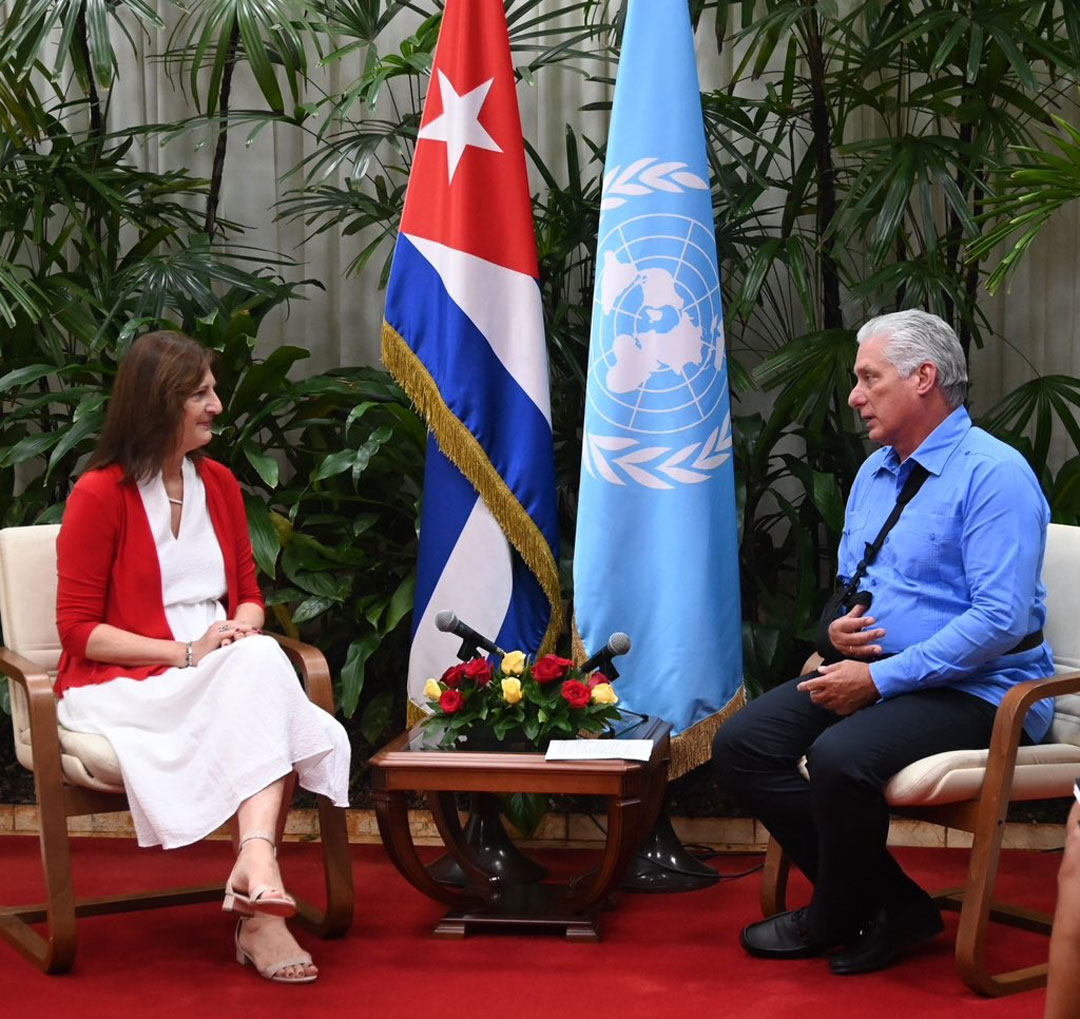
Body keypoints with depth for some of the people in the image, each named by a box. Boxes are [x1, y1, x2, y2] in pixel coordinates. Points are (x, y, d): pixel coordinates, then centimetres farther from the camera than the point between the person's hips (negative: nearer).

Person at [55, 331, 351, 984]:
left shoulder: (219, 484, 14)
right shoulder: (100, 495, -5)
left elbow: (249, 593, 19)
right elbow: (78, 629, -7)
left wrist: (242, 626, -7)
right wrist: (185, 652, -17)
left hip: (228, 674, 6)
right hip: (121, 687, -6)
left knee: (263, 660, -30)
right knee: (260, 668, -32)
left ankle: (256, 861, -45)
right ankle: (259, 907, -43)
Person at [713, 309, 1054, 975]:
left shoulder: (993, 473, -13)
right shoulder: (874, 475, 16)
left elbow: (1001, 619, -22)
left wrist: (880, 678, -22)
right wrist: (839, 630, -1)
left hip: (975, 690, -9)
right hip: (877, 673, 9)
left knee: (840, 757, -33)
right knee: (740, 744, -8)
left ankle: (834, 922, -3)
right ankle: (891, 904, -4)